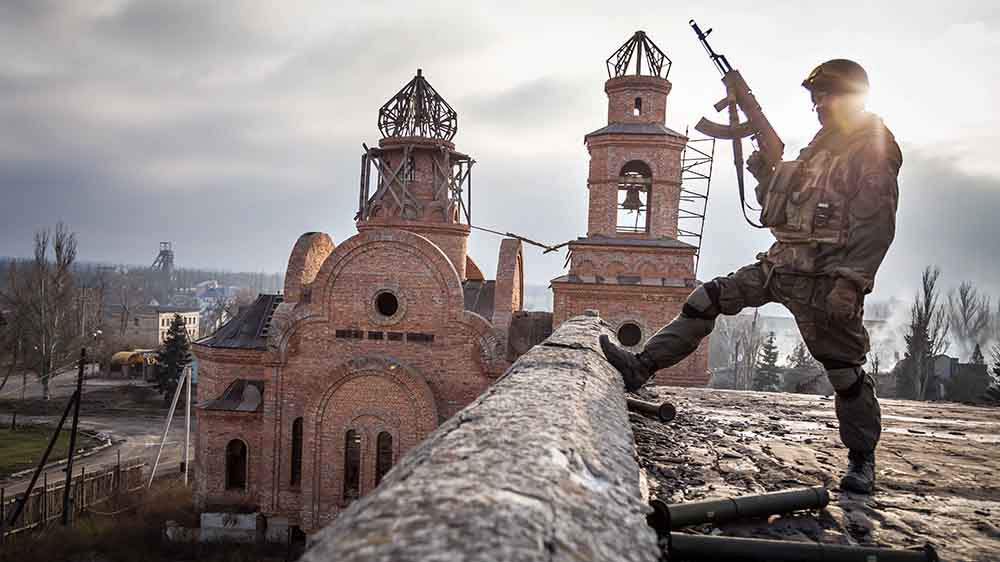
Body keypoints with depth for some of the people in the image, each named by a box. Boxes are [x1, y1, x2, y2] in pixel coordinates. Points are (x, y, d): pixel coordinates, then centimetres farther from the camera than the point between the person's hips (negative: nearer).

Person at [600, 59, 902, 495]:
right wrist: (764, 165, 9)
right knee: (706, 299, 0)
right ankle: (642, 367, 1)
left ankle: (862, 461, 17)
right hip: (780, 266, 8)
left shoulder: (873, 152, -6)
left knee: (844, 371, 1)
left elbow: (876, 226, -15)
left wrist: (851, 282, -23)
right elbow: (778, 204, 25)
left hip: (824, 281, -8)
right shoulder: (819, 149, 21)